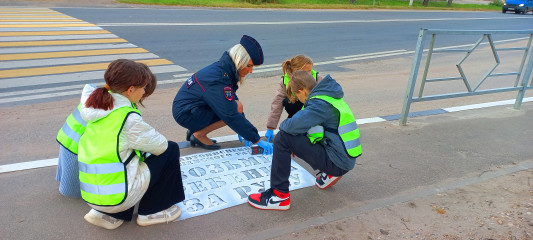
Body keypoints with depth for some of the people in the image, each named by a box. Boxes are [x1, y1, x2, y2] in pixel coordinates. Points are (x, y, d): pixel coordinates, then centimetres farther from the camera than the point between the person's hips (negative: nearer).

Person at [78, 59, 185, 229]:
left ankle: (104, 213, 19)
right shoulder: (128, 117, -20)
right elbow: (160, 145, -9)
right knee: (170, 150, 3)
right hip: (115, 196, -8)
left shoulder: (99, 105, 2)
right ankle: (152, 211, 13)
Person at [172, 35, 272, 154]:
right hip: (186, 114, -9)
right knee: (237, 107, -20)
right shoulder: (218, 79, -26)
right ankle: (198, 135, -7)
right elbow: (231, 115, -29)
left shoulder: (224, 67, 2)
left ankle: (194, 131, 11)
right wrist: (257, 140, -25)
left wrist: (243, 129, 9)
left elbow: (232, 99, 11)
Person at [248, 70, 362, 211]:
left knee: (283, 139, -15)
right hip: (346, 158, 10)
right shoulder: (328, 96, 12)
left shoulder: (320, 104, -19)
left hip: (338, 162, -10)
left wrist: (283, 126, -4)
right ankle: (330, 173, 20)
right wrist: (296, 145, 15)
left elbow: (293, 125, -28)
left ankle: (279, 195, -10)